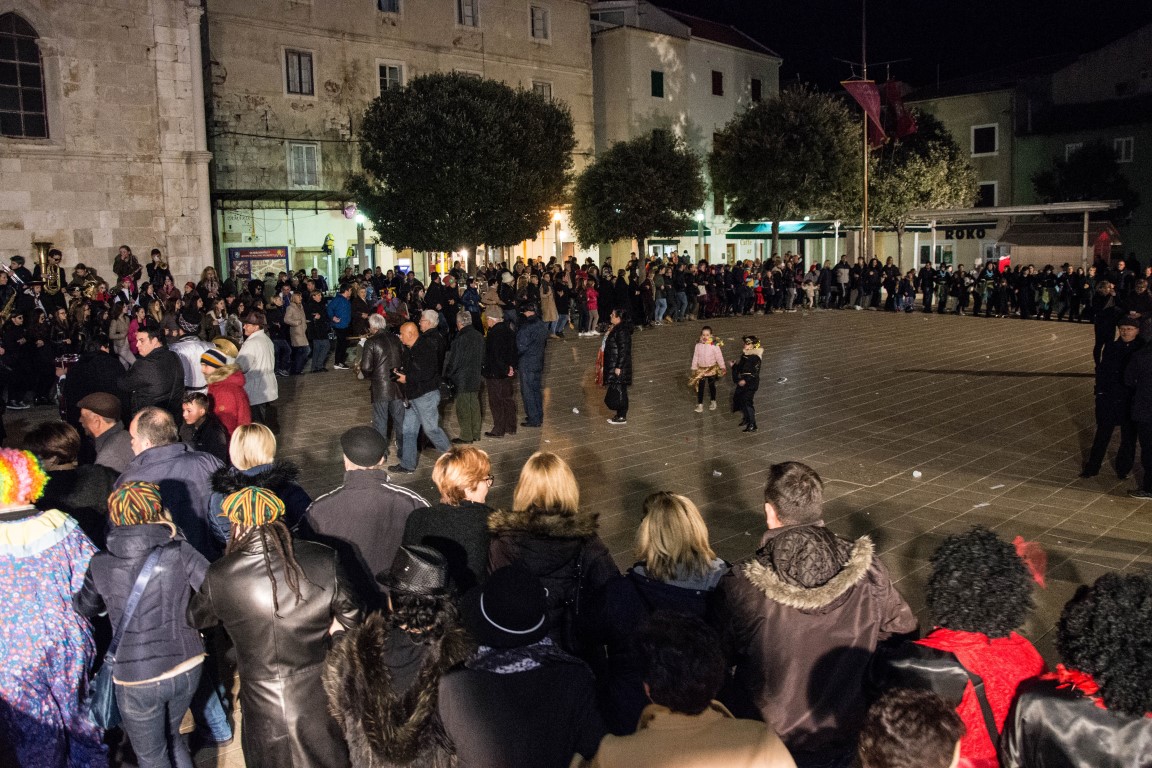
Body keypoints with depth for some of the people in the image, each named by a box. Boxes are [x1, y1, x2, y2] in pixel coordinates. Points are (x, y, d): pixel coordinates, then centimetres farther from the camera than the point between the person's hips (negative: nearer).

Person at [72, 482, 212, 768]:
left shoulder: (101, 565, -9)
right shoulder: (180, 553, -14)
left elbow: (85, 607, 9)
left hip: (138, 681, -1)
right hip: (187, 669, 2)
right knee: (172, 737, 29)